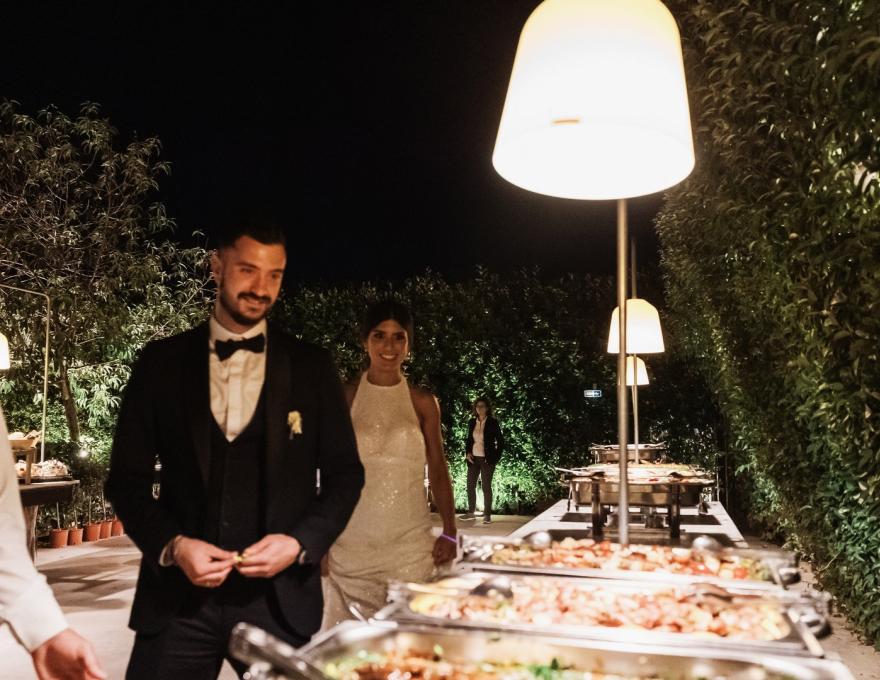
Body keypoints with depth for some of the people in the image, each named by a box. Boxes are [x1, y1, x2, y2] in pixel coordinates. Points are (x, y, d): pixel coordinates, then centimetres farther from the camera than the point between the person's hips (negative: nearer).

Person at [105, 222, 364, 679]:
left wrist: (301, 542, -10)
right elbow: (127, 477, 4)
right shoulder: (162, 362, 2)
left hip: (280, 595, 0)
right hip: (178, 591, 0)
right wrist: (172, 545, -11)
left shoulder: (310, 367, 2)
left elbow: (344, 474, 5)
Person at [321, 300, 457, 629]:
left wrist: (450, 533, 2)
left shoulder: (423, 402, 4)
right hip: (351, 539, 0)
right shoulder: (345, 397, 4)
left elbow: (438, 470, 9)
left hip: (410, 543, 0)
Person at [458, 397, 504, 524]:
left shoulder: (492, 423, -8)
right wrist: (468, 453, 1)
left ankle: (487, 515, 4)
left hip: (487, 459, -5)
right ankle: (471, 512, 20)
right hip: (474, 458, 5)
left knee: (486, 487, -2)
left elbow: (501, 441, -5)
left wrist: (496, 457, -9)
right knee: (470, 485, 8)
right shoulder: (472, 422, 5)